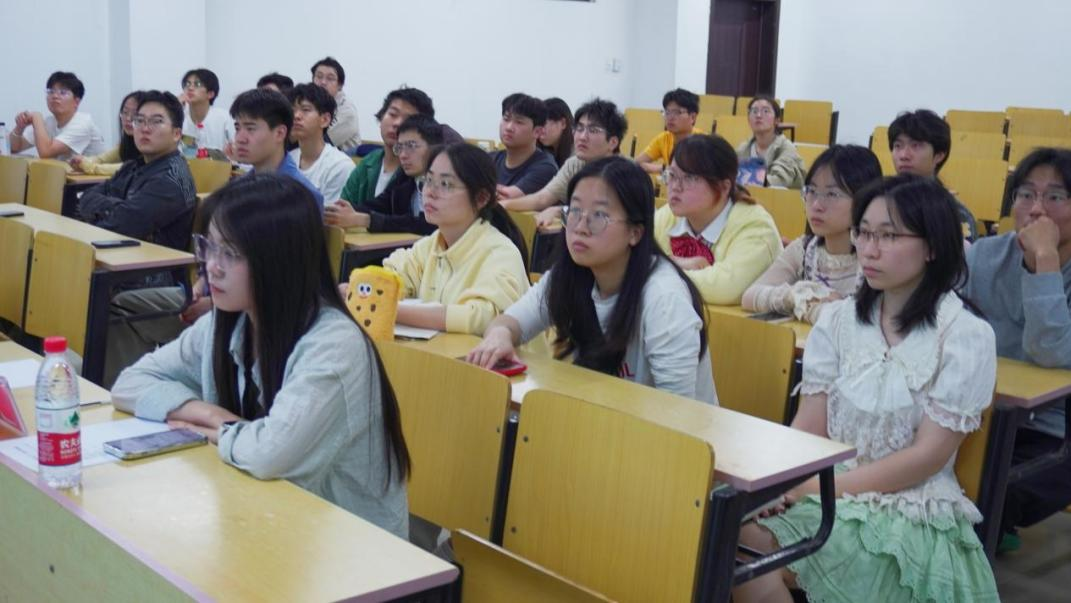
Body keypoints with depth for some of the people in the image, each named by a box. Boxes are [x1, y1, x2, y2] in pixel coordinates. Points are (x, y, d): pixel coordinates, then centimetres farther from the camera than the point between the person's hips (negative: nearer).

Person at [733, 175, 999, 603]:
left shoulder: (966, 335, -6)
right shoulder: (837, 320, 7)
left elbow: (927, 456, -10)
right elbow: (809, 427, 2)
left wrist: (814, 488, -18)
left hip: (911, 510, -4)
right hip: (824, 492, 4)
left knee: (752, 565, -28)